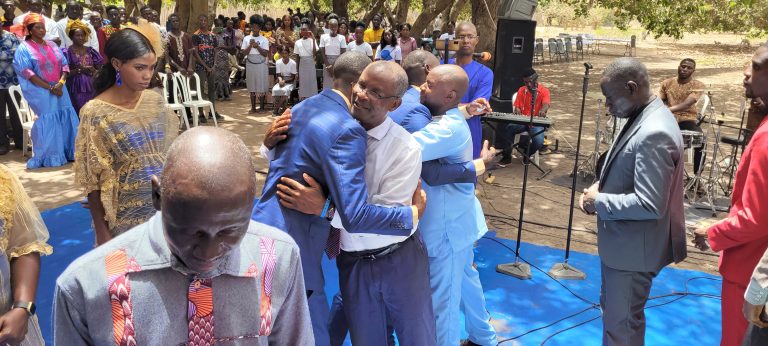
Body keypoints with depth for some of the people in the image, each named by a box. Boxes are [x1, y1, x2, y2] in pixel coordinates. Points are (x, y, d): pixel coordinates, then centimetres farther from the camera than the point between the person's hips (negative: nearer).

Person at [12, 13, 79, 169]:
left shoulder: (52, 45, 13)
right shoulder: (24, 48, -2)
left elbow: (65, 65, 8)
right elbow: (27, 73, -11)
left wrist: (61, 83, -11)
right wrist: (50, 87, -16)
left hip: (59, 89, 5)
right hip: (40, 91, -5)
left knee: (66, 120, 1)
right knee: (47, 122, -5)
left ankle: (67, 152, 13)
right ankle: (49, 158, 5)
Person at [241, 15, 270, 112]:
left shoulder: (264, 40, 0)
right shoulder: (246, 39, 5)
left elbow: (265, 54, -6)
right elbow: (244, 53, 0)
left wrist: (257, 46, -15)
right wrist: (250, 45, -13)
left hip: (261, 65, -2)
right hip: (250, 65, 2)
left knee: (261, 87, 0)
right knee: (252, 87, 6)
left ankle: (262, 107, 9)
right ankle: (253, 107, 12)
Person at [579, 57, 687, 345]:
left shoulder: (654, 133, -28)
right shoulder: (643, 117, 4)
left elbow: (650, 204, -30)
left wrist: (599, 202, -19)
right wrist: (601, 185, 0)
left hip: (634, 247, -10)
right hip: (622, 240, 10)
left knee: (621, 322, 9)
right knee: (611, 310, 26)